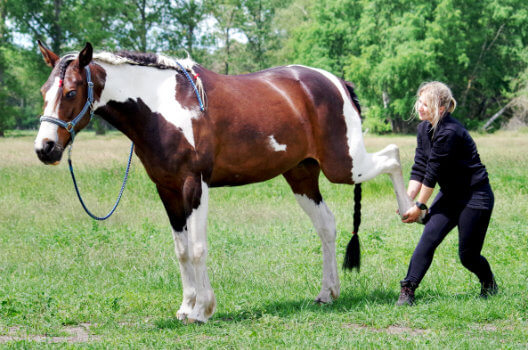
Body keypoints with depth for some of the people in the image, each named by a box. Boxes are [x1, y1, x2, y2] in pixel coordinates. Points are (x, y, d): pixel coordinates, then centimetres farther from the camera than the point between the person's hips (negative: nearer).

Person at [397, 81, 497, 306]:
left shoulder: (449, 132, -27)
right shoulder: (424, 128, 1)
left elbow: (432, 173, -21)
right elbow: (419, 169, 2)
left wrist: (420, 207, -14)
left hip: (475, 197, -7)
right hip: (449, 195, 7)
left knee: (467, 254, 0)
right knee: (429, 237, -11)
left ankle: (490, 286, 30)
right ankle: (407, 289, -14)